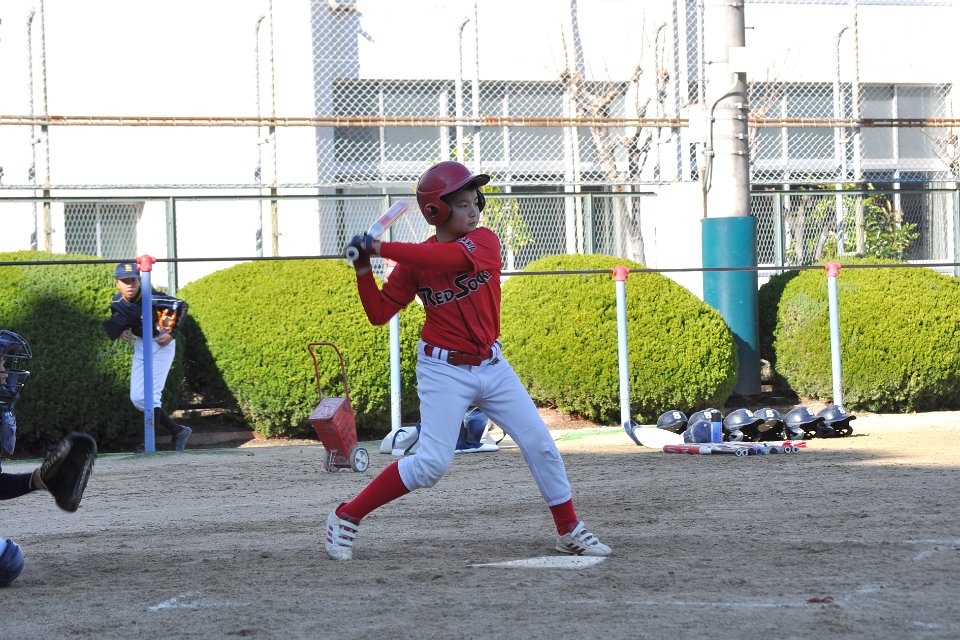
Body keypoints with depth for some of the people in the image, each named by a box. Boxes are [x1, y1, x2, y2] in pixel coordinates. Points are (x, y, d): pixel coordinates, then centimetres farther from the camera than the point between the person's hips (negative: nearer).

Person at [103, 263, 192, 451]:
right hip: (140, 345, 7)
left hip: (160, 345, -7)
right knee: (137, 398, 6)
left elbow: (182, 305, -17)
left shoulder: (152, 299, -26)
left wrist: (172, 333, -20)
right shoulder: (117, 302, -8)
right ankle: (178, 431, 18)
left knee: (151, 395, -14)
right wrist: (123, 331, -12)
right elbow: (117, 321, 11)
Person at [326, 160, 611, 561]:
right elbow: (379, 314, -3)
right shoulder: (414, 262, -5)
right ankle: (345, 518, 1)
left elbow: (451, 256, -29)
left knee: (540, 445, -1)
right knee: (432, 464, -12)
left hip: (492, 366, 3)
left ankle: (570, 531, 14)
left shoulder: (485, 242, -7)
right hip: (444, 370, -3)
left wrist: (379, 248, -30)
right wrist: (363, 268, -17)